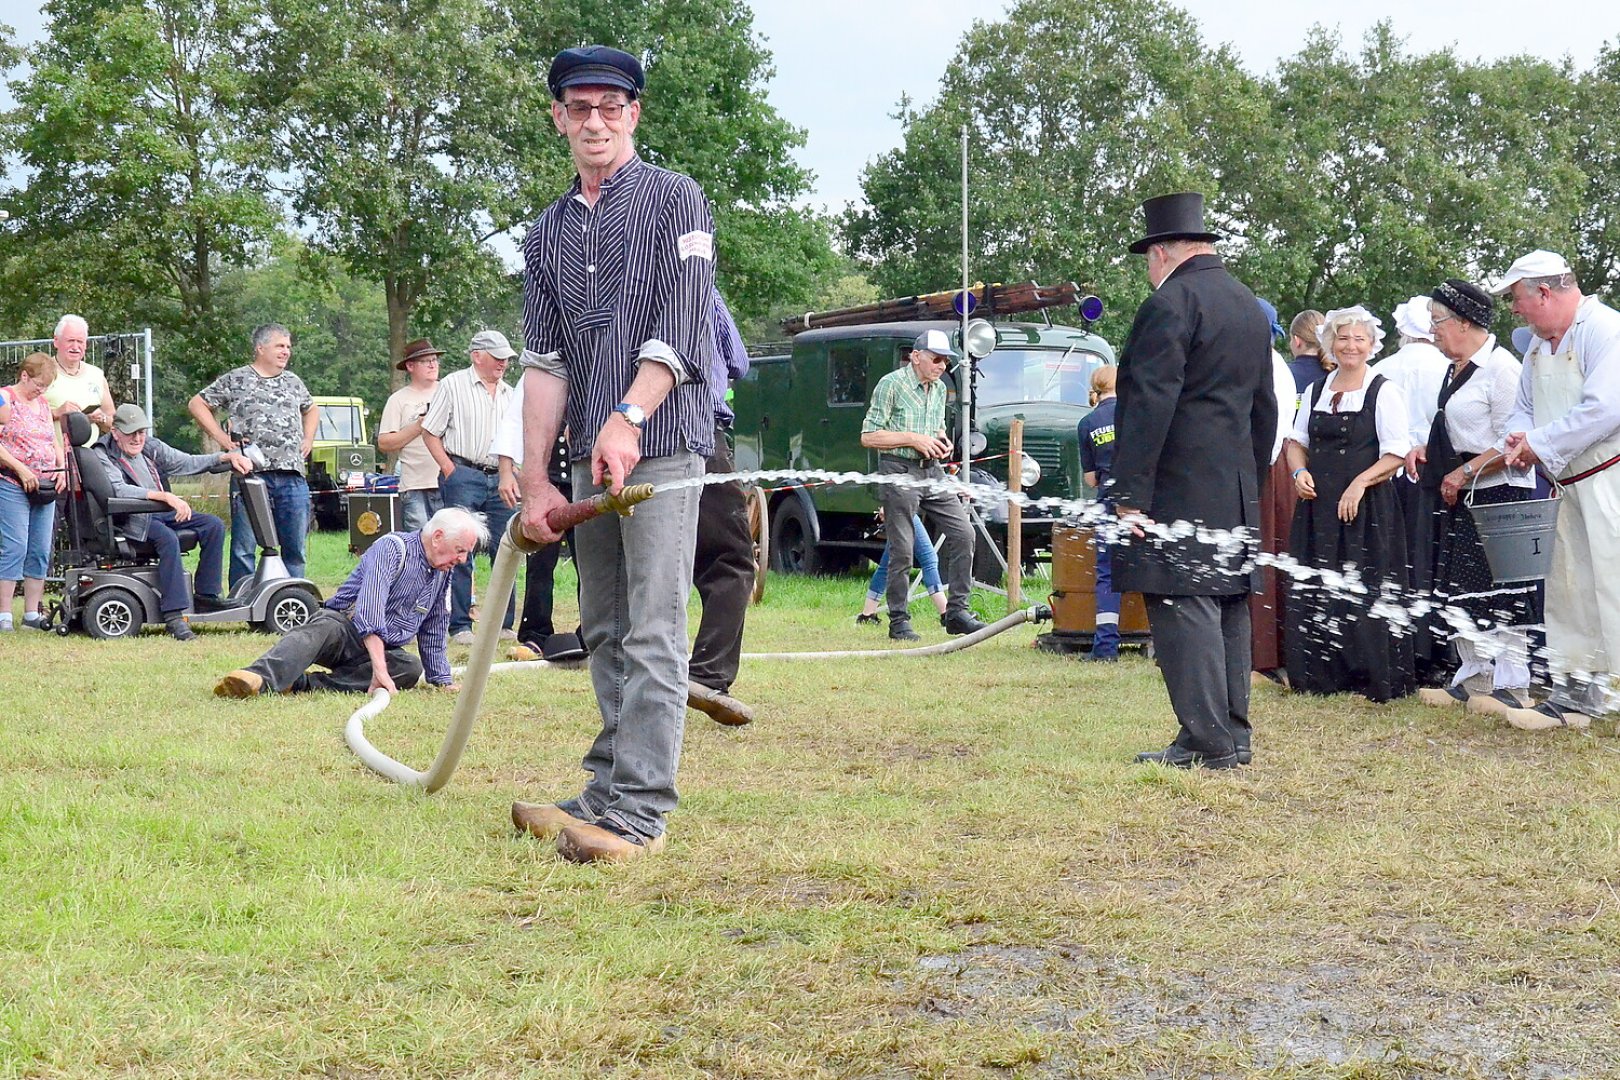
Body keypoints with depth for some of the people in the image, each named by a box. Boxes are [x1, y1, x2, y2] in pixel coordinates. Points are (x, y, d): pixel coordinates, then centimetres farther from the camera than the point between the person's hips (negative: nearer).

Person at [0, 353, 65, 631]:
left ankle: (32, 613, 11)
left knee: (41, 551, 6)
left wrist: (61, 469, 4)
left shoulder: (42, 404, 18)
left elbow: (54, 443, 22)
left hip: (45, 489, 7)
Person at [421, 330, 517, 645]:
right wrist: (450, 471, -8)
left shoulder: (509, 394, 17)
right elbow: (430, 433, 0)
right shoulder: (453, 385, 1)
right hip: (464, 476, -5)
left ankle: (504, 623, 11)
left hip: (500, 480, 5)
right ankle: (460, 626, -2)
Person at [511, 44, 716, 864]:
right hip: (589, 458, 7)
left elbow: (680, 328, -11)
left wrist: (627, 417, -25)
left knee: (651, 635, -11)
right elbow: (542, 362, 11)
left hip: (662, 446, -7)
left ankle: (639, 812, -13)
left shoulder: (673, 200, 0)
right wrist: (535, 480, 3)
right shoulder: (548, 233, 17)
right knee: (603, 633, 10)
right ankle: (607, 792, 16)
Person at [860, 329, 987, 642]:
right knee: (902, 550, -4)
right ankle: (899, 621, 7)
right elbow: (868, 436, -9)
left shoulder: (939, 388, 14)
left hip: (932, 471, 7)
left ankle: (956, 611, 7)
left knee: (962, 533, -2)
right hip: (899, 472, -7)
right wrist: (913, 439, -15)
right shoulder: (891, 384, -8)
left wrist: (942, 441, 6)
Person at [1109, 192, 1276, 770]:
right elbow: (1265, 408, 22)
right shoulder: (1250, 306, 17)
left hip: (1179, 493, -9)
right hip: (1236, 494, 9)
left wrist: (1131, 494, -18)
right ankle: (1232, 734, 17)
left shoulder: (1170, 304, -12)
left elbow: (1148, 406, -18)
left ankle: (1209, 742, -10)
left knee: (1184, 609, -8)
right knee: (1228, 608, 12)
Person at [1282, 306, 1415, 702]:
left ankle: (1372, 679, 1)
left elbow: (1397, 454, -7)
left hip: (1366, 507, -5)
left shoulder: (1383, 391, -2)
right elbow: (1296, 440, 20)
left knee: (1364, 593, -6)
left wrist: (1360, 483, -19)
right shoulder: (1316, 390, 14)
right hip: (1318, 505, 5)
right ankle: (1318, 677, 13)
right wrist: (1299, 472, -1)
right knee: (1313, 591, 4)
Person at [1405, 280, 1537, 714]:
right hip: (1459, 497, 10)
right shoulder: (1457, 369, 14)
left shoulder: (1500, 367, -15)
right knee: (1461, 587, 12)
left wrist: (1463, 474, -17)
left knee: (1500, 591, -5)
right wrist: (1426, 448, 9)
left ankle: (1513, 685, 2)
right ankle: (1475, 676, 22)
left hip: (1496, 495, -10)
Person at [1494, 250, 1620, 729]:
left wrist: (1541, 444, -15)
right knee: (1569, 588, 11)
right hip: (1575, 485, 9)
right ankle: (1576, 691, 19)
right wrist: (1521, 440, -3)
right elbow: (1524, 409, 22)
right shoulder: (1539, 348, 16)